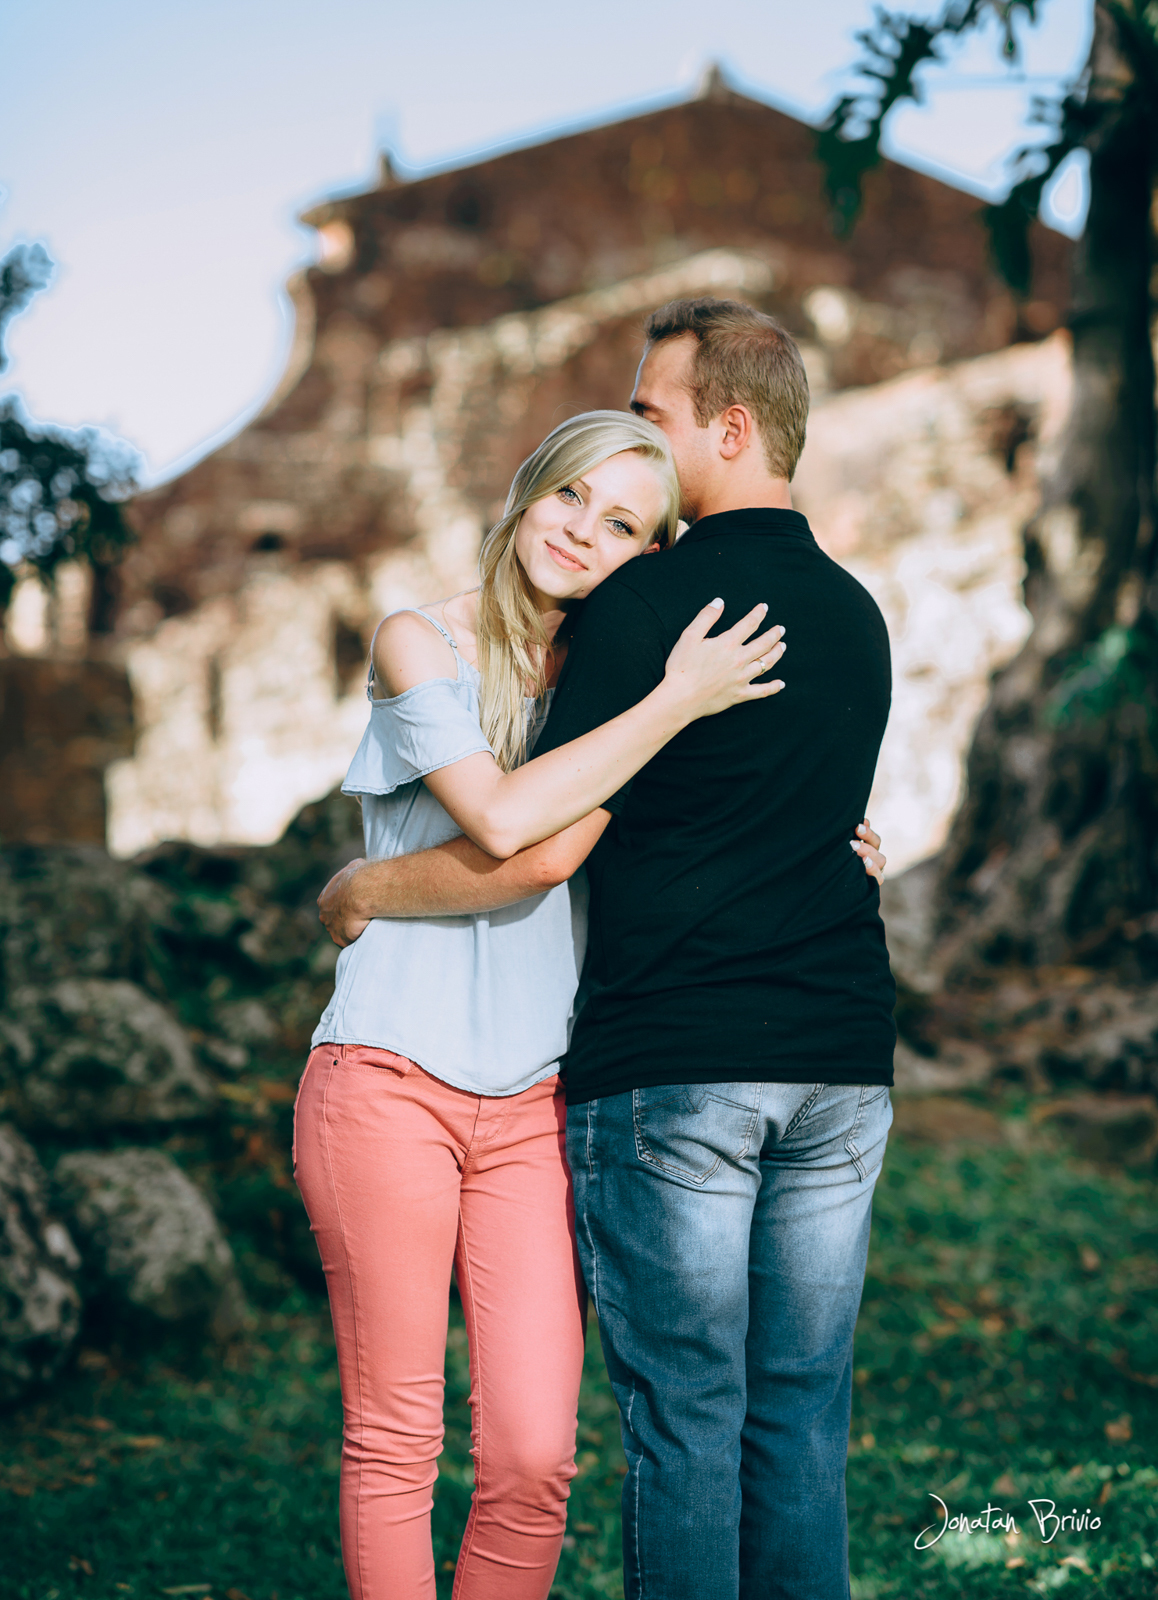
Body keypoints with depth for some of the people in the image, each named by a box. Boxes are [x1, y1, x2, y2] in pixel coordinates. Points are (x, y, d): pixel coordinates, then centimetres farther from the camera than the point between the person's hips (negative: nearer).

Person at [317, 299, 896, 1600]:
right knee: (802, 1414, 11)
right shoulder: (855, 614, 13)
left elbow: (541, 845, -15)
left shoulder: (648, 601, -10)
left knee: (684, 1421, 2)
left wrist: (365, 888, 0)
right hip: (841, 1060, 6)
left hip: (672, 1066, -6)